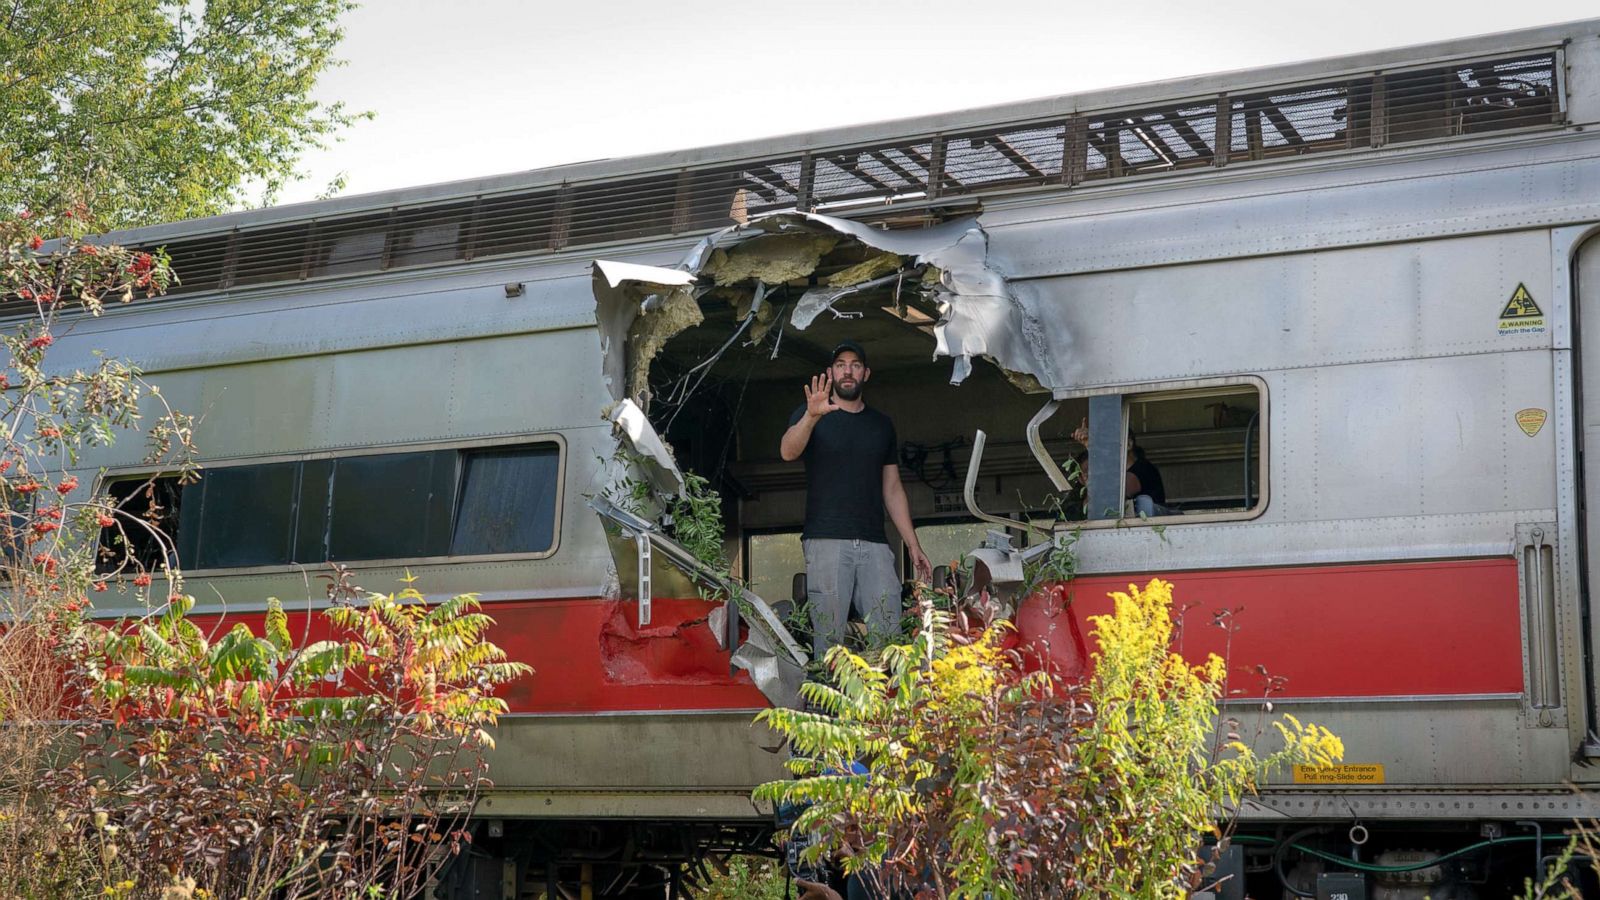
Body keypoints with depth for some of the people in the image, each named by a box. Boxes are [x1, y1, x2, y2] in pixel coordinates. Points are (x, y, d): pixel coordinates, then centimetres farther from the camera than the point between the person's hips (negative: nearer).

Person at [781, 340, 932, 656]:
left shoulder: (882, 425, 19)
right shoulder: (810, 415, 8)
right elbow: (788, 452, -14)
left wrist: (913, 546, 13)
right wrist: (812, 416, -33)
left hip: (875, 545, 3)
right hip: (826, 542, -3)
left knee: (888, 639, -7)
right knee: (829, 641, -9)